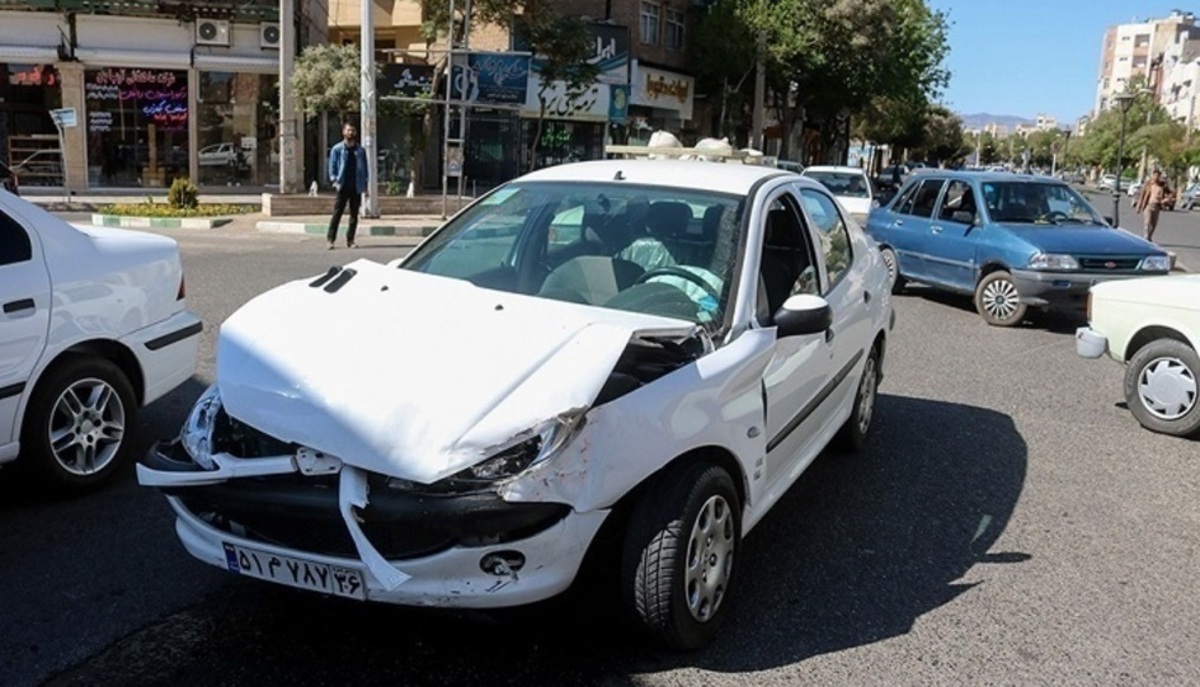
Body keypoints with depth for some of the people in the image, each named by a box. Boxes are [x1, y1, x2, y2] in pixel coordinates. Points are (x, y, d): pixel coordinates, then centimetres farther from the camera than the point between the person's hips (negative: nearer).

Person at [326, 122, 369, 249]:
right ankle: (331, 239, -2)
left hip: (356, 187, 3)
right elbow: (332, 166, 2)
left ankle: (350, 240, 13)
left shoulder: (360, 150, 10)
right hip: (343, 186, -3)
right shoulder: (337, 149, 3)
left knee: (354, 215, 5)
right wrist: (334, 180, -11)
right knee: (337, 213, -4)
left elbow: (364, 167, 12)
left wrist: (365, 184, 6)